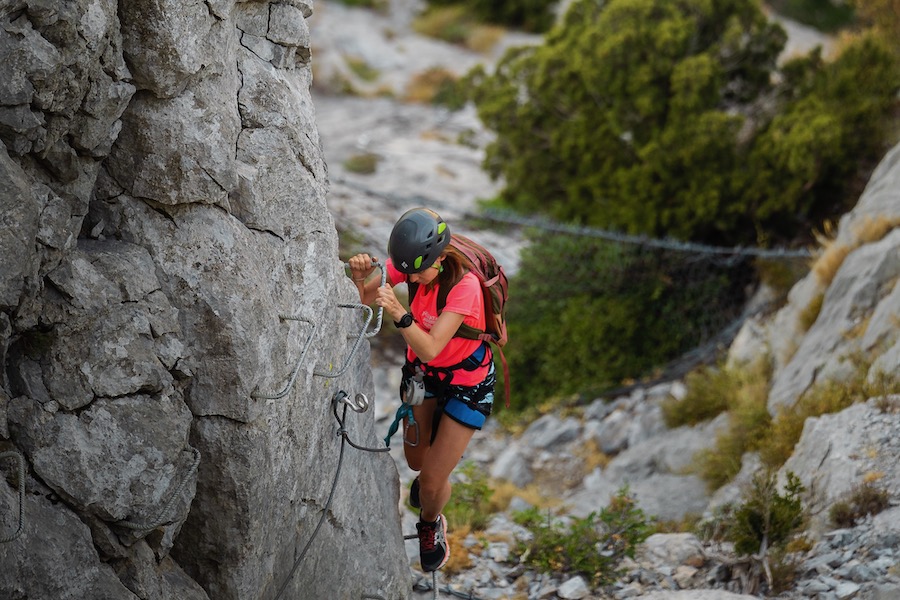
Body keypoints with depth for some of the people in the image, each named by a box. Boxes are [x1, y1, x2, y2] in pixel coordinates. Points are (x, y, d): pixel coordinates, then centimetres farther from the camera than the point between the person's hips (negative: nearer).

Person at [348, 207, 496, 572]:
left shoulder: (464, 286, -36)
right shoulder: (410, 261, -20)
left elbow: (429, 349, -41)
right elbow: (364, 299, -17)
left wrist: (399, 313, -56)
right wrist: (360, 278, -39)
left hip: (467, 382, -5)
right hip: (423, 372, 5)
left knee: (432, 481, -2)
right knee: (416, 460, 20)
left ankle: (430, 525, 33)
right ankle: (431, 472, 58)